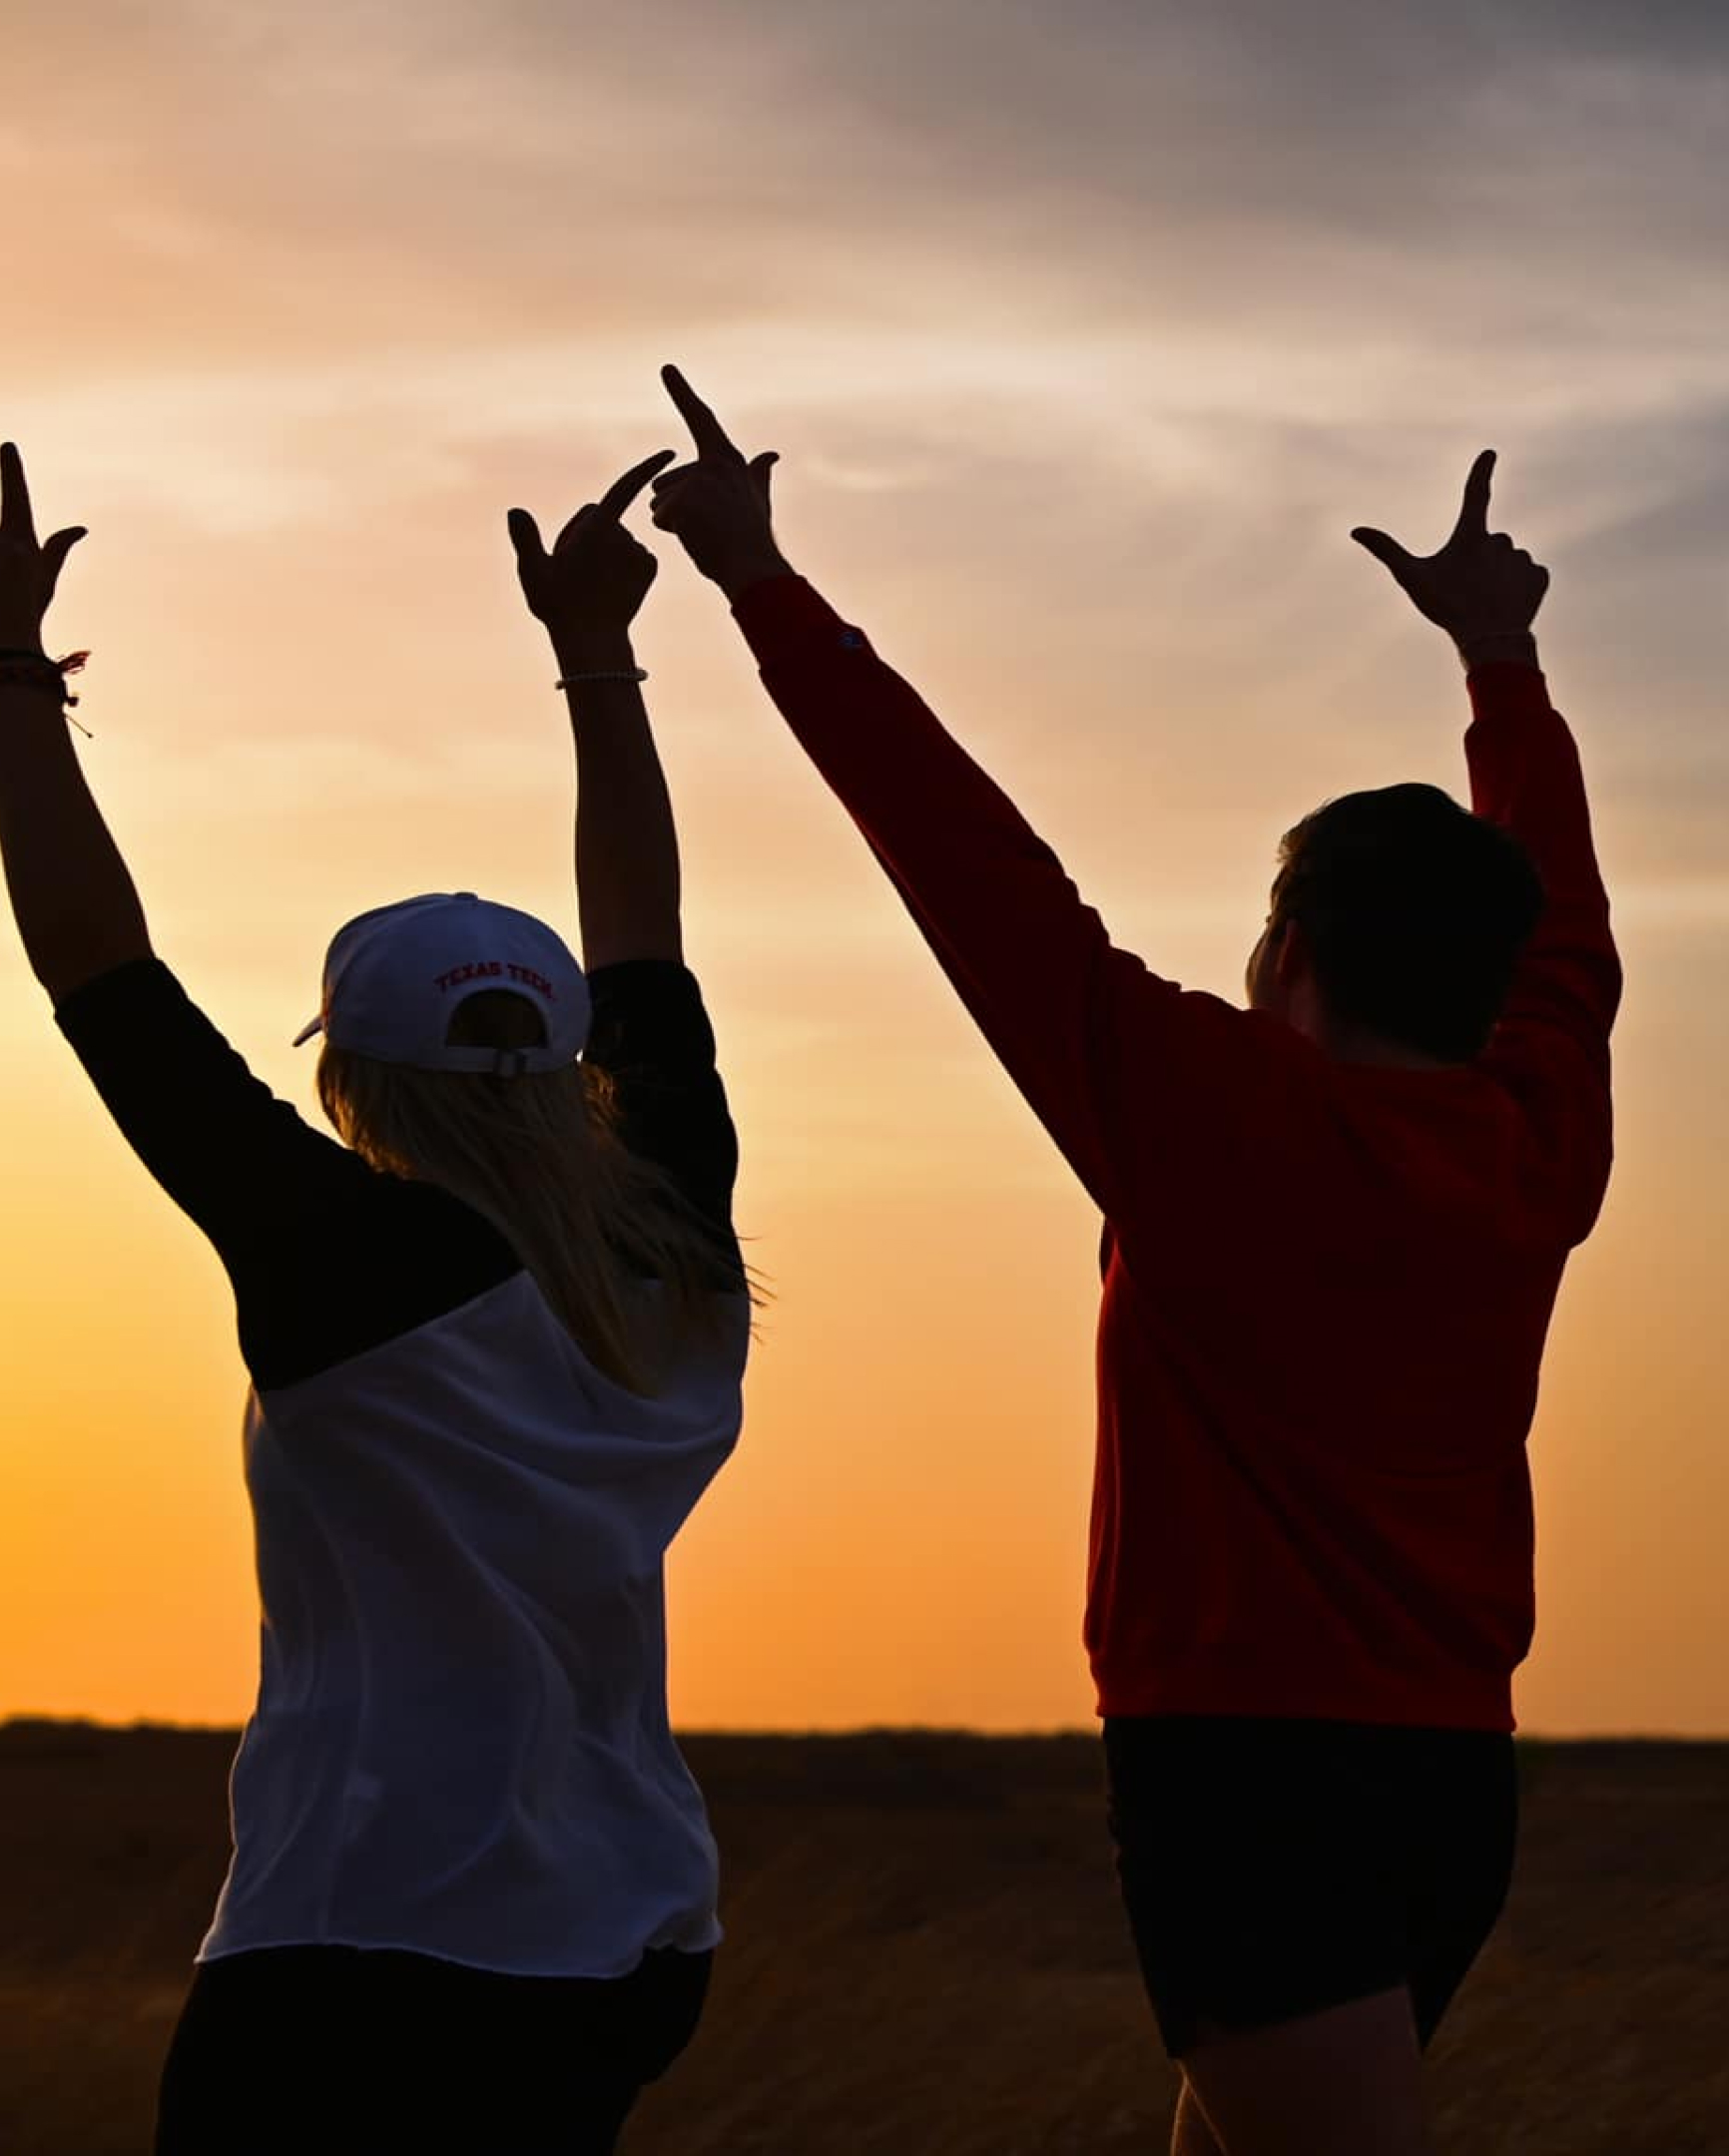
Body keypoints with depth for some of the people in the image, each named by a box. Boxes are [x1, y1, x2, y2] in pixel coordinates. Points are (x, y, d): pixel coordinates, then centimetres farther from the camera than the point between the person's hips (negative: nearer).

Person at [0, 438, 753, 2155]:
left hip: (362, 1967, -7)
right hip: (628, 1963, 7)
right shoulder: (676, 1286, 2)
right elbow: (642, 961, 17)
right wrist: (597, 660, 26)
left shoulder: (353, 1276, -13)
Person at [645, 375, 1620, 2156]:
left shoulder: (1226, 1116, -10)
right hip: (1444, 1772, 8)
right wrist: (1500, 658, 41)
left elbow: (971, 857, -10)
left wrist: (763, 583, -7)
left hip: (1254, 1770, -8)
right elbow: (1560, 931, 27)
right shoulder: (1539, 1148, 7)